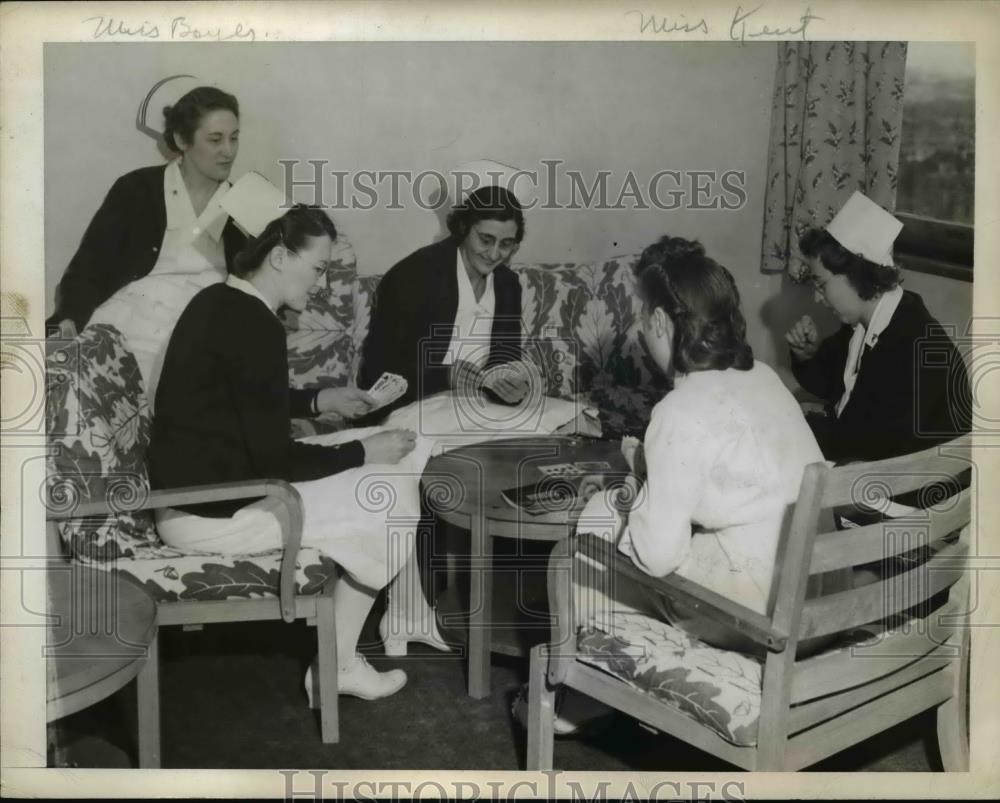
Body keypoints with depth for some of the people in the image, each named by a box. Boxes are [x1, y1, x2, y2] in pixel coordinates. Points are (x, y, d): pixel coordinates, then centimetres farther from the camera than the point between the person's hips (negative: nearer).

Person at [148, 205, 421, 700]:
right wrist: (362, 453, -11)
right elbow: (273, 460, -22)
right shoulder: (256, 327, -23)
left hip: (197, 485, 10)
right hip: (210, 511, -10)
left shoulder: (221, 302, 8)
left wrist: (319, 400, 15)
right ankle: (339, 666, 10)